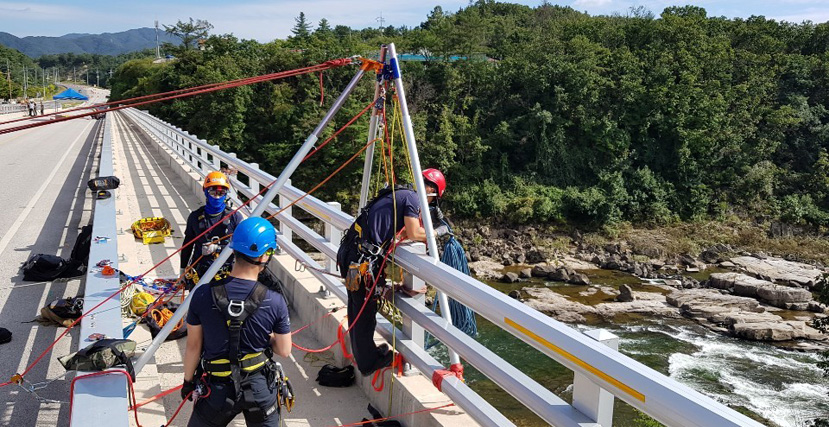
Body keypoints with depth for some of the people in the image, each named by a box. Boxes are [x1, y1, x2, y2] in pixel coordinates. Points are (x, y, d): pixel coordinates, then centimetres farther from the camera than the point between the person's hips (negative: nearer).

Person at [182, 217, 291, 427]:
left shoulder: (203, 295, -17)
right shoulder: (275, 302, -18)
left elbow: (193, 346, -5)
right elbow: (284, 351, -7)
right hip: (261, 389, 0)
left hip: (218, 390, 0)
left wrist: (188, 381, 11)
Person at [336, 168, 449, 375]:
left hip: (350, 252, 10)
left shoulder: (397, 194, 19)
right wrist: (437, 232, 3)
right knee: (365, 311, 4)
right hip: (364, 259, -10)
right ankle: (368, 363, 18)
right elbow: (413, 234, -12)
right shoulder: (412, 198, -7)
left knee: (356, 308, 22)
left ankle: (362, 354, 39)